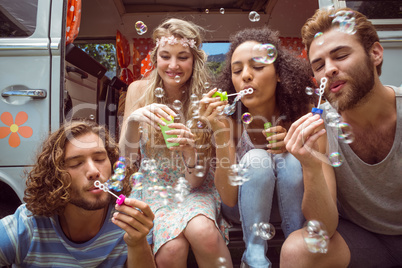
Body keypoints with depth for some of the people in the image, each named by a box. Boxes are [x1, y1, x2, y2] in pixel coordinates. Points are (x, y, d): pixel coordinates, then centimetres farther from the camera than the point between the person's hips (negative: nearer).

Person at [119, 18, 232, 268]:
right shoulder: (139, 90, -5)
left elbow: (195, 180, -11)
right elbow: (127, 156, -9)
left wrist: (191, 150, -34)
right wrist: (134, 120, -28)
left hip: (194, 188, 0)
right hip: (154, 184, 1)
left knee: (202, 232, -32)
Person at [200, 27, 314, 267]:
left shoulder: (301, 112, -19)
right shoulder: (229, 118, -23)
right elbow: (228, 198, -27)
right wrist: (220, 133, -39)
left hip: (292, 204, 2)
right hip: (244, 205, -1)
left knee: (291, 159, -28)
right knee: (255, 159, -31)